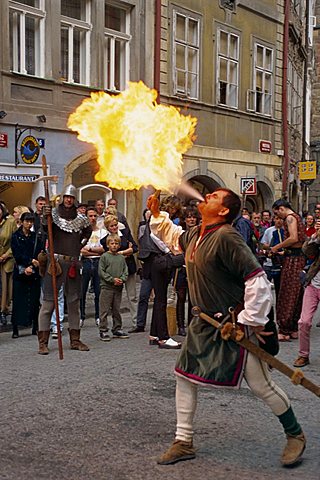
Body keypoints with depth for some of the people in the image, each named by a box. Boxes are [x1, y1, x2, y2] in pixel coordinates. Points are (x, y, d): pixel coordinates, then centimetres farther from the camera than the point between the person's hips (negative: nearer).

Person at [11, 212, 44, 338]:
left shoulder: (36, 237, 10)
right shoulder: (16, 237, 5)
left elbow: (39, 254, 2)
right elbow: (17, 255, -5)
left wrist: (31, 267, -11)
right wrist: (31, 260, -16)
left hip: (34, 272, 2)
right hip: (19, 272, -2)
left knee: (35, 300, 0)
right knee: (18, 300, -3)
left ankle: (35, 327, 9)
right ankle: (15, 329, 2)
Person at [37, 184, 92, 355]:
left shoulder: (80, 219, 11)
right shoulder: (54, 214, -2)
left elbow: (88, 230, 32)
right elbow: (45, 229, -23)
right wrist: (45, 218, -43)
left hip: (73, 263, 5)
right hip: (56, 261, -5)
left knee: (74, 302, 11)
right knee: (48, 301, -6)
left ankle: (75, 340, 20)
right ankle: (43, 342, -2)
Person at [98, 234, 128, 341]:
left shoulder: (121, 258, 10)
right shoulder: (104, 256, -3)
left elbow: (125, 271, 10)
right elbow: (101, 271, -7)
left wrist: (122, 279, -9)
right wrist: (112, 279, -14)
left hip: (118, 288, 4)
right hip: (106, 287, -4)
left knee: (116, 310, 12)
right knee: (104, 310, -1)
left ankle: (117, 329, 22)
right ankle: (103, 331, 4)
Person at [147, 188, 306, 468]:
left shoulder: (226, 237, -22)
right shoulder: (196, 234, 6)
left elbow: (258, 280, -26)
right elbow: (175, 239, 32)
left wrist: (251, 321, -21)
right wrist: (157, 214, 20)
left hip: (236, 325, -9)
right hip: (206, 322, 9)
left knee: (261, 385, 1)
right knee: (185, 376, 8)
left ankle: (295, 435, 24)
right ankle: (184, 443, 21)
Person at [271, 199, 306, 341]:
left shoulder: (290, 217, -10)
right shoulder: (297, 217, 19)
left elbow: (293, 238, -23)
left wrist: (277, 247, -11)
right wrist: (282, 250, 17)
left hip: (293, 259, -10)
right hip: (300, 257, 10)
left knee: (287, 295, -6)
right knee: (297, 295, 12)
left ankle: (284, 331, -3)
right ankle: (294, 329, 19)